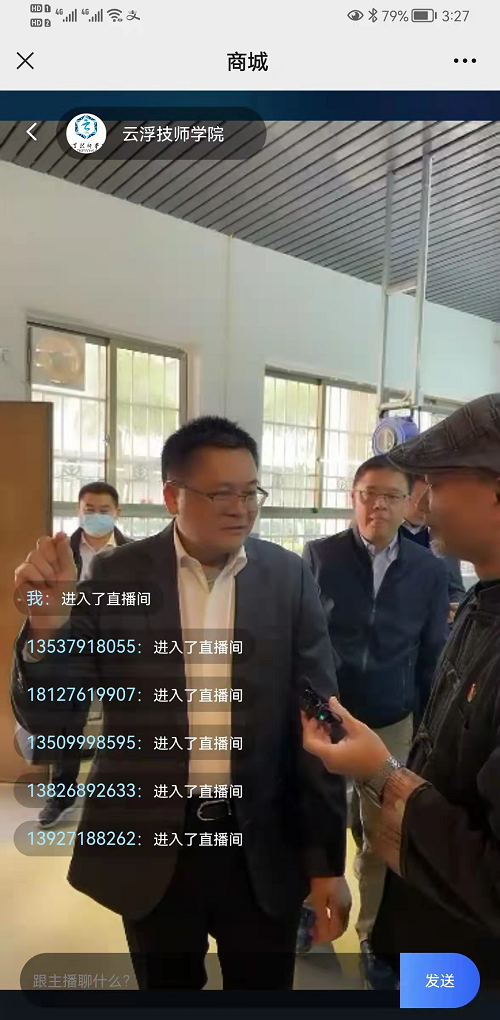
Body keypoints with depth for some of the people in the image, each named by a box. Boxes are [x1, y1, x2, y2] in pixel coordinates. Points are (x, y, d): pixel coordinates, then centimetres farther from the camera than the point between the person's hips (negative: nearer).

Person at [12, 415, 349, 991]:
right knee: (167, 988, 22)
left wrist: (326, 859, -1)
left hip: (263, 849, 0)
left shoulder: (290, 578, -8)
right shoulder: (116, 576, -10)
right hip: (151, 848, 0)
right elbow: (44, 716, -8)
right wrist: (46, 623, -27)